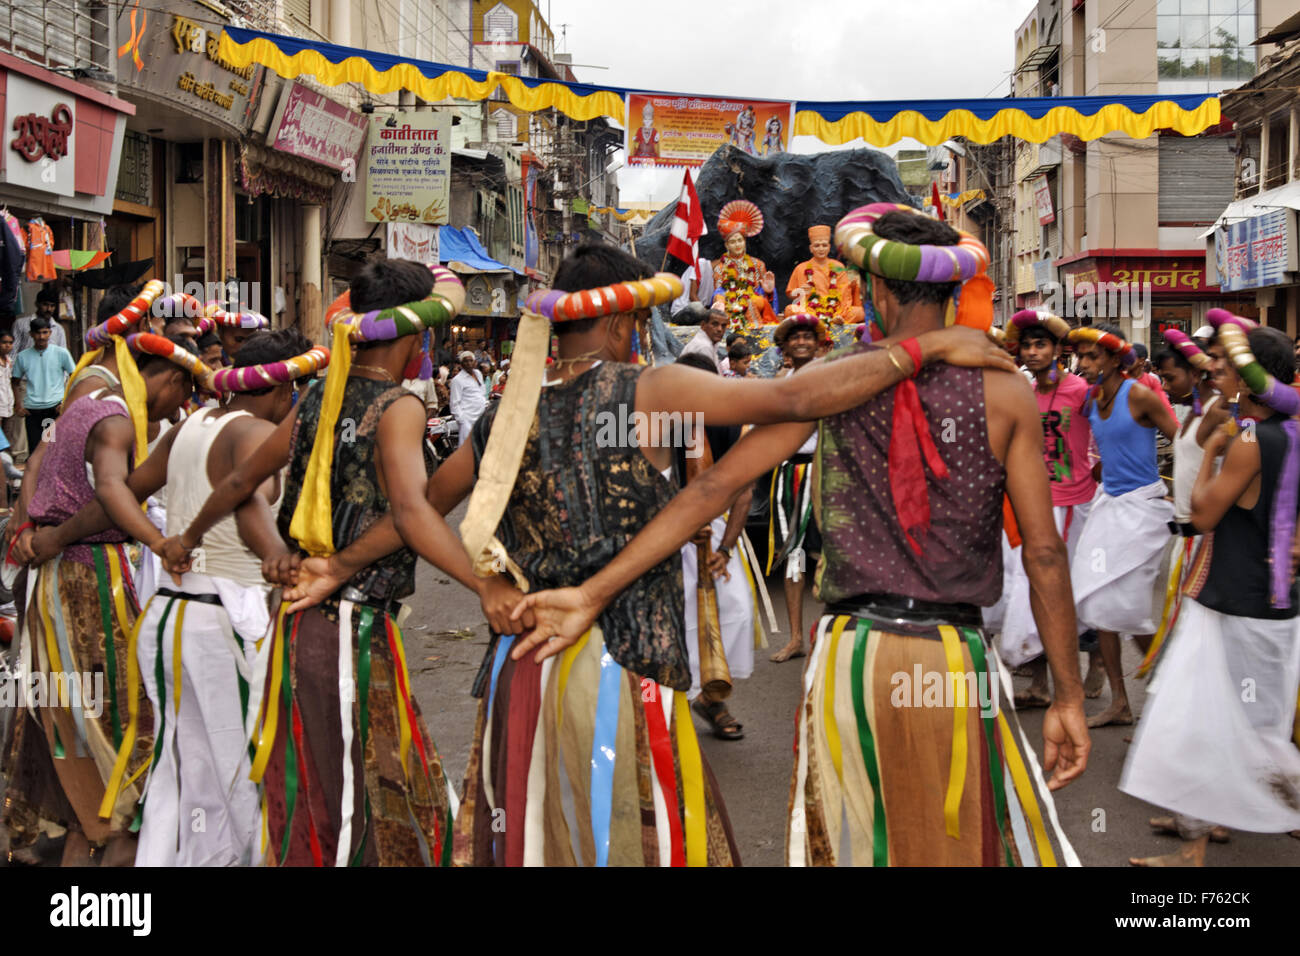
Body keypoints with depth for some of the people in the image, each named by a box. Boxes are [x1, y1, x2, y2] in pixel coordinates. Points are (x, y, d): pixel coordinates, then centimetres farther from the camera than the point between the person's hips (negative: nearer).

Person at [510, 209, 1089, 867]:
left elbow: (717, 484, -4)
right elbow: (1044, 553, -2)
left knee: (851, 843, 15)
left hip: (851, 654, 1)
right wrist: (1068, 697, 6)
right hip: (957, 661, -1)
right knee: (965, 841, 13)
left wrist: (593, 592, -4)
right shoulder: (1004, 390, 0)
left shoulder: (834, 379, 2)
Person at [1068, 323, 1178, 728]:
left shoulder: (1139, 395, -15)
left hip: (1142, 506, -7)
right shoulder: (1091, 398, 5)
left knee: (1127, 607, -7)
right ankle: (1118, 703, 13)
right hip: (1107, 504, 7)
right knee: (1099, 604, 3)